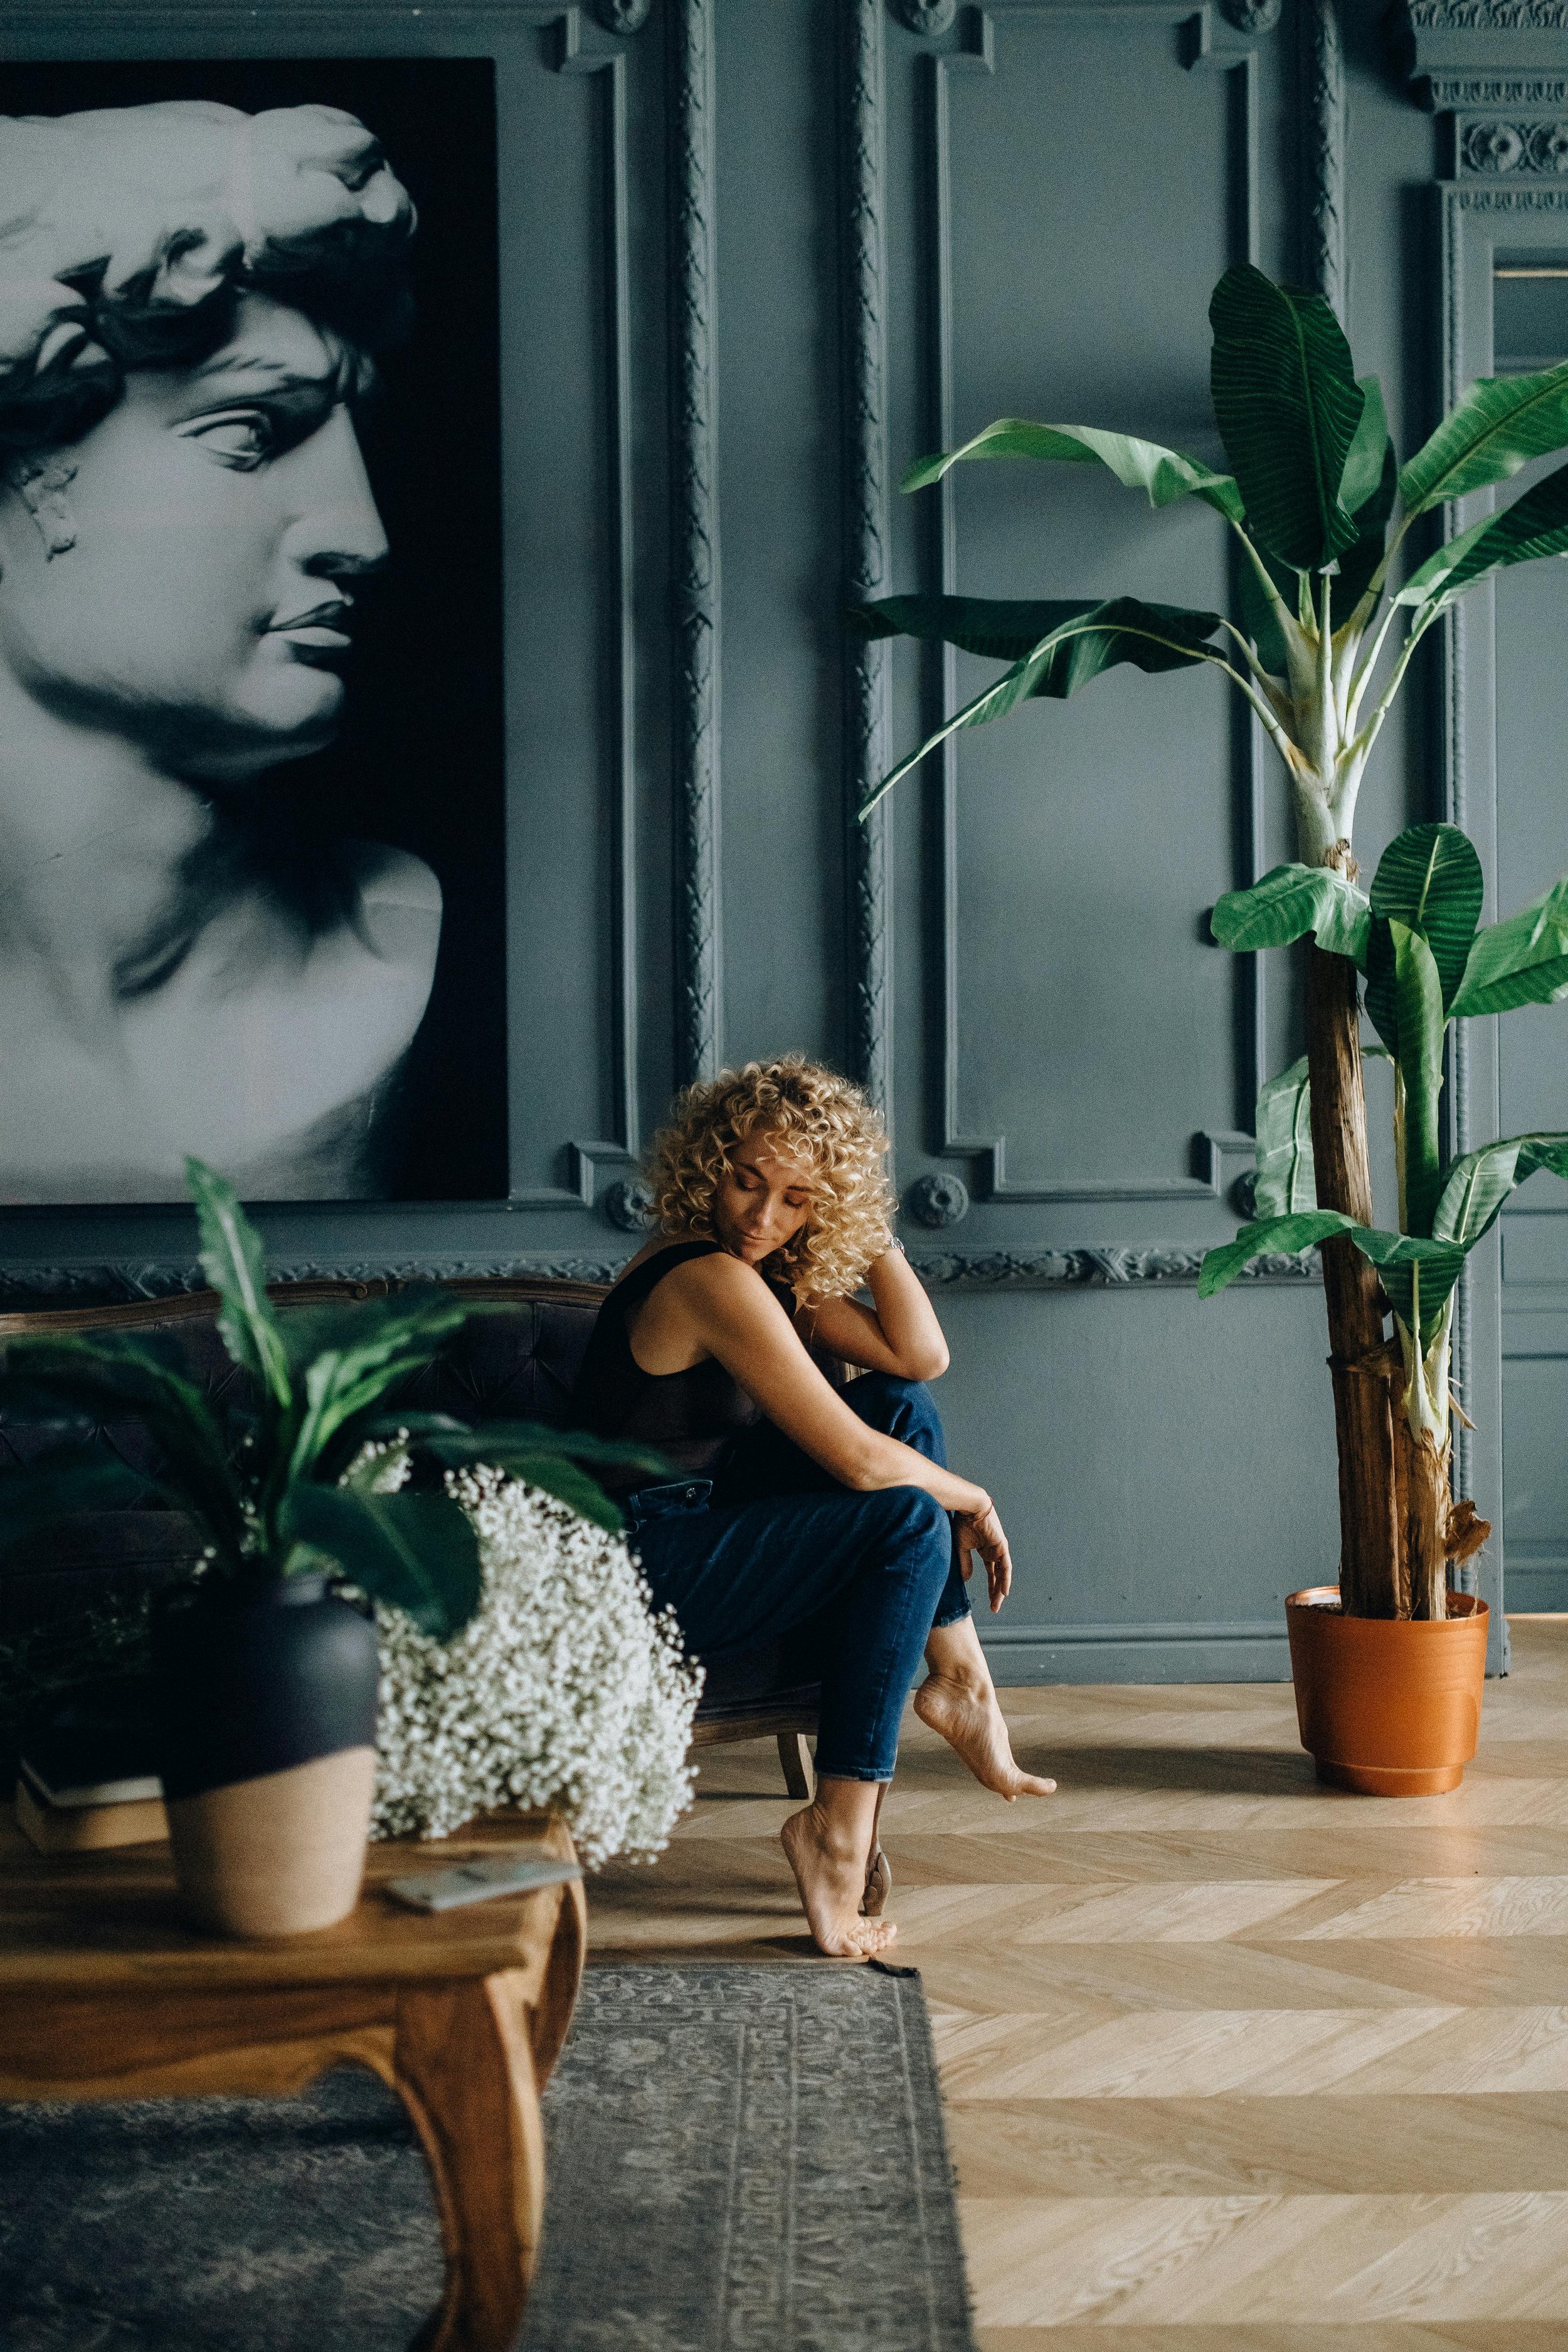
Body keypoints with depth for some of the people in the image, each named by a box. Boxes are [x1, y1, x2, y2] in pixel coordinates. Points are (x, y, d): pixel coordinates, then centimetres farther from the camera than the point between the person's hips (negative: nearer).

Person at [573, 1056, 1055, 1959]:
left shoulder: (779, 1271, 7)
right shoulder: (713, 1280, -22)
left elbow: (921, 1355, 2)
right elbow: (856, 1460, -23)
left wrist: (873, 1232, -4)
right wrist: (974, 1502, -7)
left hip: (701, 1521, 10)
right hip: (639, 1573, -10)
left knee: (903, 1404, 4)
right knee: (910, 1519, -16)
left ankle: (960, 1679, 2)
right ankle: (839, 1821, -14)